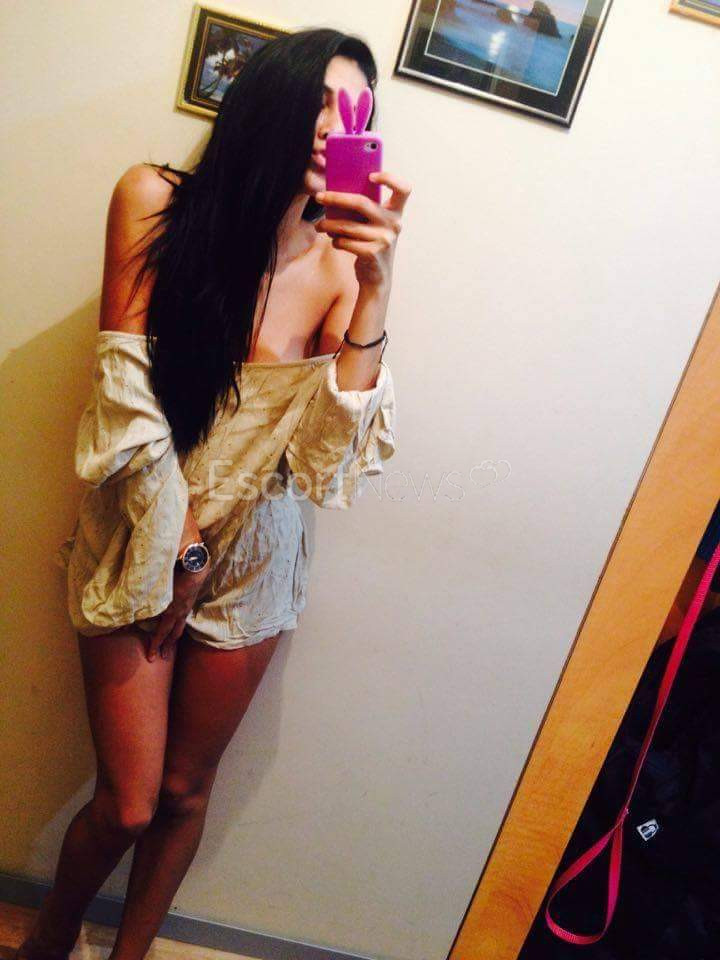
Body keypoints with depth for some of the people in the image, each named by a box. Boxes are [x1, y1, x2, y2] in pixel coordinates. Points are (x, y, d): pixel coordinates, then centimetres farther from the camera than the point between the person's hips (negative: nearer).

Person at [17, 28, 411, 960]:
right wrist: (179, 545, -10)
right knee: (128, 804, 6)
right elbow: (126, 393, -12)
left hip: (253, 558, 2)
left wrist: (374, 285, -24)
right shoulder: (157, 200, -9)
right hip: (140, 539, -1)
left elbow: (334, 449, -17)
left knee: (186, 790, 16)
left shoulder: (339, 261, -7)